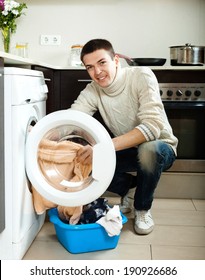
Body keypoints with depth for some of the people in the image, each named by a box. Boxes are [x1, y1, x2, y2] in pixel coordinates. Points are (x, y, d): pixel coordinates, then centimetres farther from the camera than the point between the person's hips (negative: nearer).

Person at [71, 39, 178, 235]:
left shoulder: (141, 76, -22)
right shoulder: (92, 90, -7)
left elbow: (152, 126, -35)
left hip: (159, 147, -4)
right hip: (129, 151, 4)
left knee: (148, 149, -39)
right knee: (84, 162, -19)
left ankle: (142, 209, -9)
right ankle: (127, 187, 11)